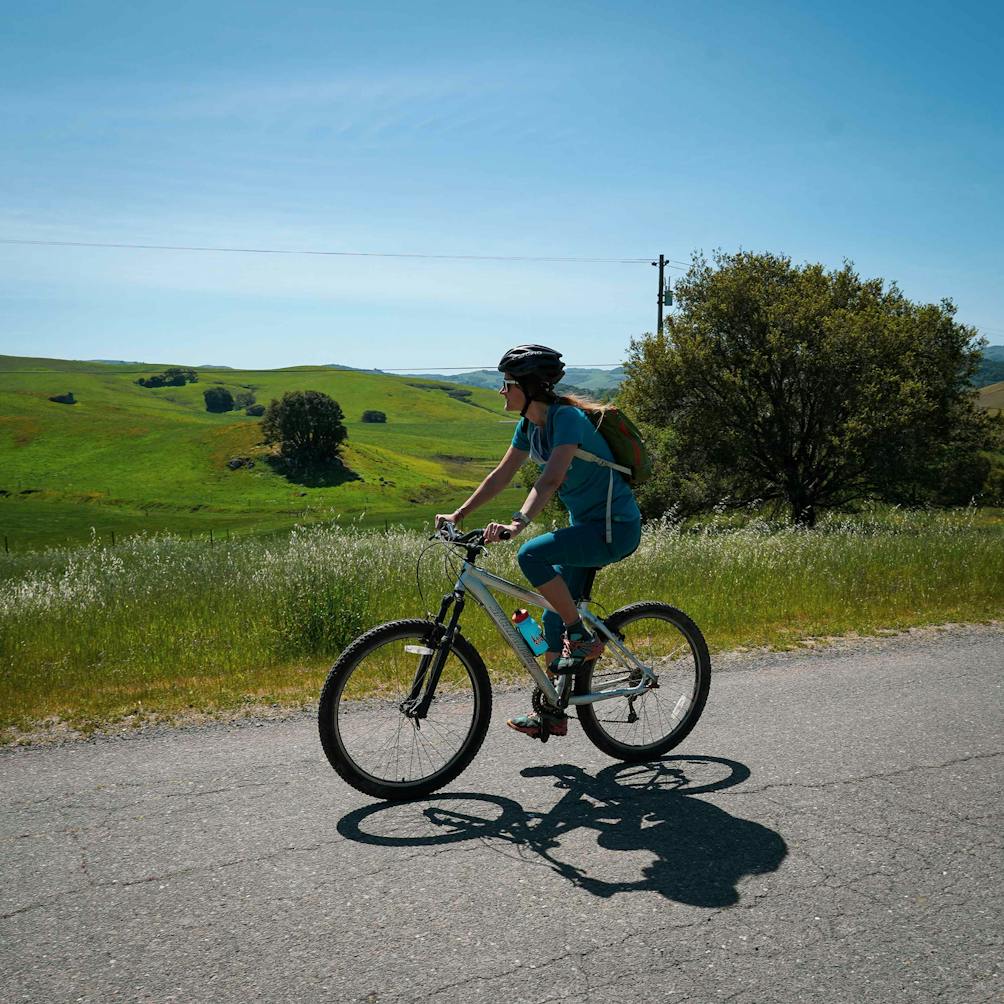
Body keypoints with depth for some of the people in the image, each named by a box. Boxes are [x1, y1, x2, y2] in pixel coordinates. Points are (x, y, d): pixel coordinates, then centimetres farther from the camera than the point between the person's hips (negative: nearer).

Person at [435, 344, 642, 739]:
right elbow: (502, 474, 11)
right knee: (555, 616, 8)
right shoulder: (530, 424, 5)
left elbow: (551, 478, -33)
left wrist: (518, 523, -45)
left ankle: (583, 640, -12)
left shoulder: (567, 417, -21)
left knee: (532, 555, -28)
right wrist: (458, 514, 6)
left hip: (615, 527, -9)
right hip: (585, 524, 9)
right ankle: (551, 713, 18)